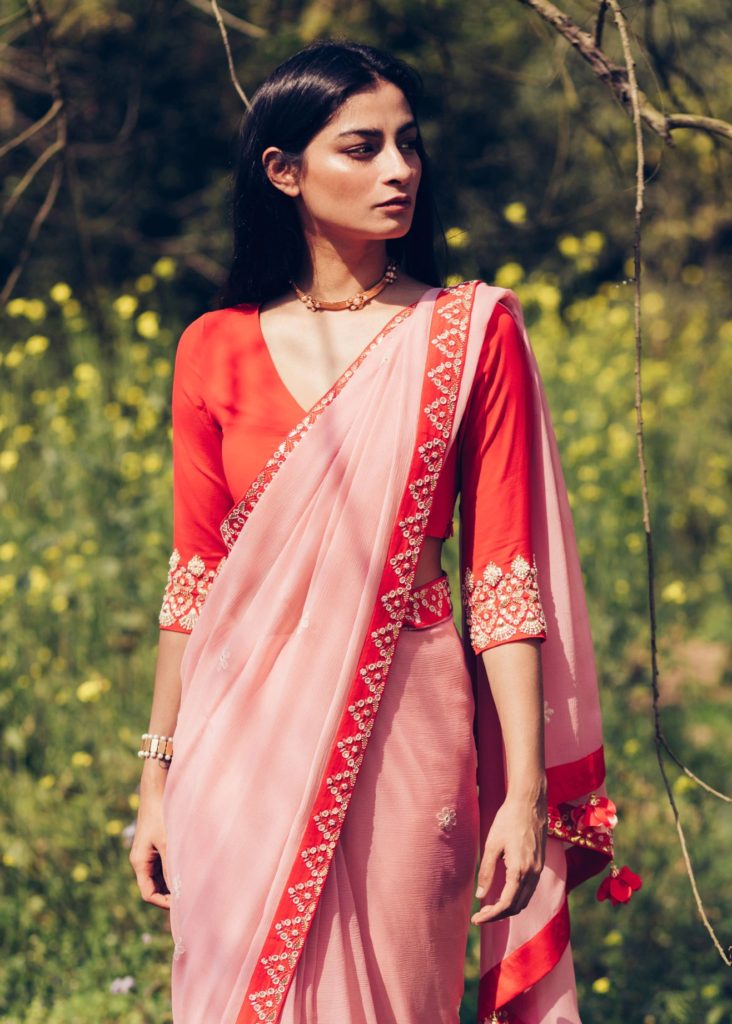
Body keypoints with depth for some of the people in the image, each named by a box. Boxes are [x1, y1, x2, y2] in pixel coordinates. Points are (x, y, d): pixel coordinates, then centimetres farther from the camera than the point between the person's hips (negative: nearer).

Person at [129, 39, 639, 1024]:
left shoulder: (471, 332, -2)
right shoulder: (216, 351, 4)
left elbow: (505, 573, -4)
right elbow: (196, 576, 8)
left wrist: (528, 790, -9)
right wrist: (158, 776, 7)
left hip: (404, 724, -2)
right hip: (246, 737, 2)